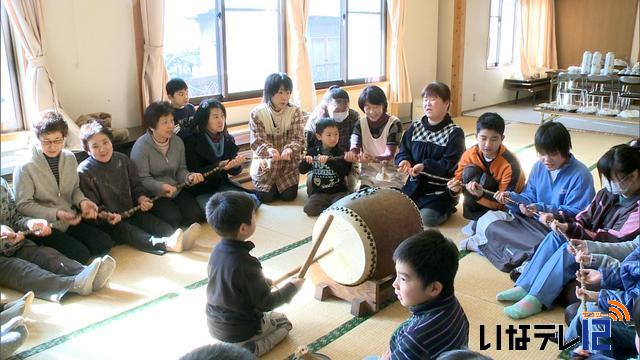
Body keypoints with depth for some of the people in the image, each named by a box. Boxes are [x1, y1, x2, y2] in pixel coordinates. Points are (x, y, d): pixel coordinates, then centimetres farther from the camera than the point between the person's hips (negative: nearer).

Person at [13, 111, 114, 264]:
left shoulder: (70, 158, 1)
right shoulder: (24, 167, -15)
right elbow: (24, 205, -13)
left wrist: (82, 201, -10)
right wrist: (55, 214, -25)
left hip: (70, 220, 6)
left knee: (104, 244, -7)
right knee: (80, 255, -22)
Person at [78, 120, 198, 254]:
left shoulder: (122, 160, 6)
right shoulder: (84, 172, -10)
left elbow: (136, 185, 16)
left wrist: (141, 198, -5)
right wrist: (107, 216, -29)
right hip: (107, 223, -6)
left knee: (153, 221, -19)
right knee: (128, 231, -30)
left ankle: (178, 237, -43)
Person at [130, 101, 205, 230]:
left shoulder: (177, 141, 3)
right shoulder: (141, 146, -14)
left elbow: (181, 169, 6)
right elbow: (143, 179, -17)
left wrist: (189, 177, -18)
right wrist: (161, 187, -35)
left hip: (177, 190, 5)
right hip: (154, 194, -5)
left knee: (196, 214, -19)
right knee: (174, 217, -27)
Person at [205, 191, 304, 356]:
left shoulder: (218, 250, -8)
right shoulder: (246, 264, -31)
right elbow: (265, 304, -21)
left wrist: (262, 281, 14)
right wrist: (292, 287, -8)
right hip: (238, 332, -7)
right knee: (283, 322, 18)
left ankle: (240, 347, 12)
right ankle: (248, 349, -2)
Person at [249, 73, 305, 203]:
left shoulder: (295, 111, -9)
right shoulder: (257, 113, -12)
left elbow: (298, 139, -13)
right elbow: (257, 141, -14)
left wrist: (290, 149, -37)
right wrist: (268, 150, -36)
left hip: (288, 161, 1)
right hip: (265, 162, -1)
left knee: (289, 196, -6)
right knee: (266, 197, -7)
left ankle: (280, 185, 29)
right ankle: (272, 186, 28)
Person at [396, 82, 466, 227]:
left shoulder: (455, 132, -9)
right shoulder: (415, 127, 6)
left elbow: (449, 164, -16)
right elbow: (403, 151, 5)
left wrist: (425, 166, -29)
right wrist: (404, 161, -19)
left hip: (441, 189, -4)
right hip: (414, 185, 5)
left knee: (427, 217, -23)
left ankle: (446, 208, 9)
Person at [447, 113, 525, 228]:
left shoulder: (510, 164, -29)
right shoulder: (470, 154, -18)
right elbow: (459, 178, -7)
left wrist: (481, 195, -43)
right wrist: (456, 187, -31)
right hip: (483, 189, 4)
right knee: (470, 171, -23)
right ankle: (474, 217, -11)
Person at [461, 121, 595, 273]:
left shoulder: (580, 175, -13)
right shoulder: (539, 167, 7)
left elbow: (576, 214, -18)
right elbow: (529, 198, 7)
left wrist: (542, 208, -26)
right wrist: (510, 198, -14)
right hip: (532, 220, 6)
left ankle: (483, 243, -12)